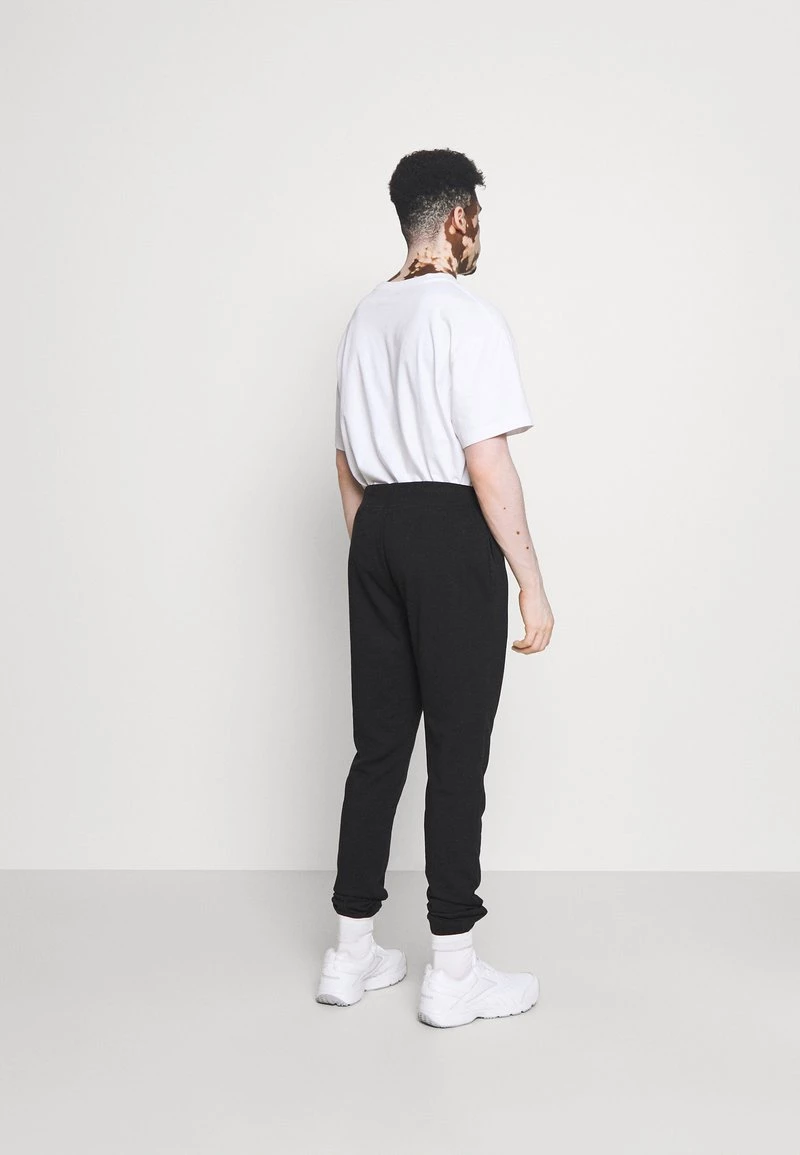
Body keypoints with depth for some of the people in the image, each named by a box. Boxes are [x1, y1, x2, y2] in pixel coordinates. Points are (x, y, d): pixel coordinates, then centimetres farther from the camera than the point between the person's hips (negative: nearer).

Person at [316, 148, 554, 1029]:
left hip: (378, 529, 8)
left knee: (379, 743, 12)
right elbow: (488, 465, -16)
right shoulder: (470, 318, -10)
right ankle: (452, 971, 8)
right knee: (458, 751, 0)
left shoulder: (364, 318, 14)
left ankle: (352, 952, 20)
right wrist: (533, 585, -12)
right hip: (453, 535, -7)